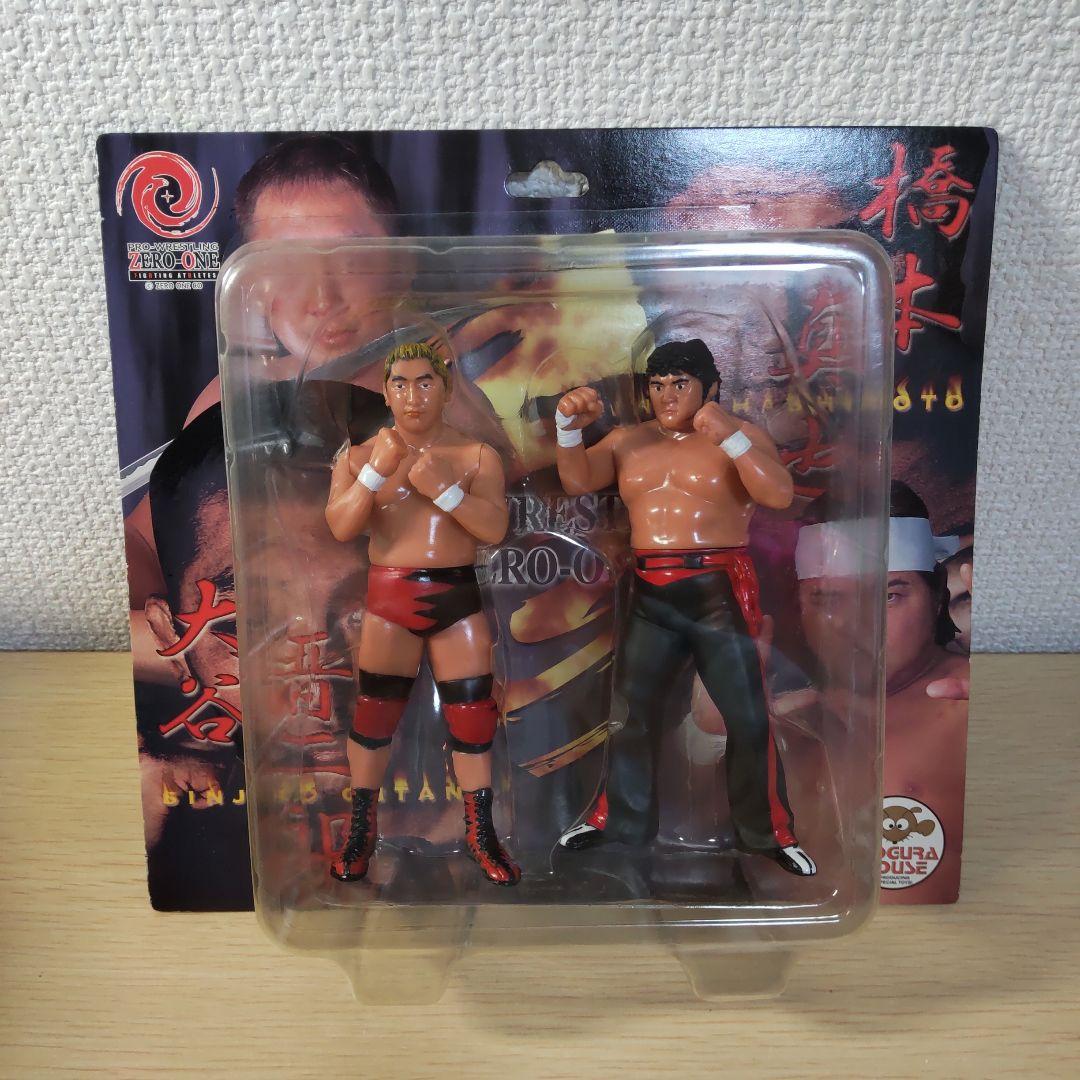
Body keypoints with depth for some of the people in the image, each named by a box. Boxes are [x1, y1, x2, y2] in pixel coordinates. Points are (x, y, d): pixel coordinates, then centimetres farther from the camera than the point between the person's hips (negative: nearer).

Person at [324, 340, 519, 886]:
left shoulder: (476, 454, 0)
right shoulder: (361, 454, 3)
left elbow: (495, 528, -10)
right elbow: (340, 527, -9)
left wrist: (442, 487, -21)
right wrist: (378, 469, -19)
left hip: (457, 597, 0)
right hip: (389, 599, 0)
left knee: (473, 714, 5)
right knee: (374, 712, 8)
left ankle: (480, 832, 22)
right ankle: (361, 828, 27)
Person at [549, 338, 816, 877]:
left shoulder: (741, 435, 0)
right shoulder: (628, 440, 10)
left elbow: (780, 495, -15)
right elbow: (577, 481, 0)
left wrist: (730, 439, -24)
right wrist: (570, 426, -16)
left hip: (719, 591, -3)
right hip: (649, 594, 4)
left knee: (748, 717, 1)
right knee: (630, 710, 12)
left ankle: (770, 832, 21)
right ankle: (619, 818, 30)